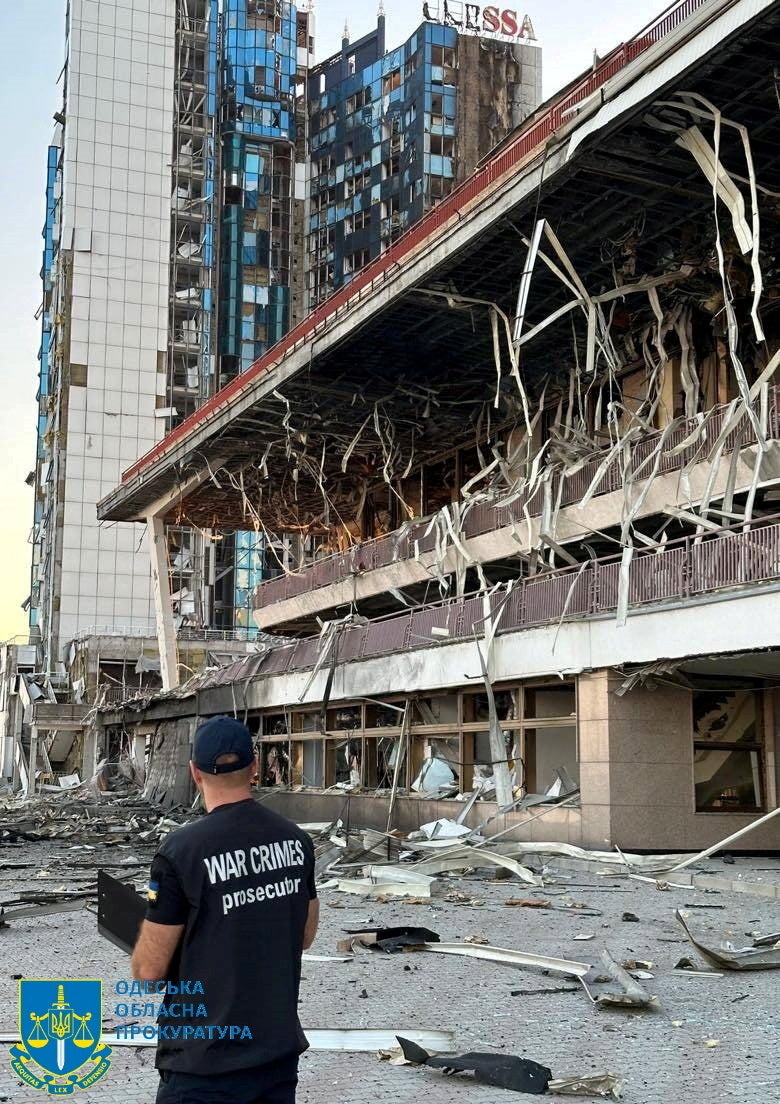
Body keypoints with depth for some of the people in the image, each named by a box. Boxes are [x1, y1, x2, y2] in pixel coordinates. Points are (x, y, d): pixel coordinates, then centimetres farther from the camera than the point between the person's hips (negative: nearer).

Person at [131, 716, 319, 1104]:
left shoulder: (181, 851, -18)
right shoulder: (296, 840, -1)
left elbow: (149, 970, -13)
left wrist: (152, 926, 7)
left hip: (206, 1065, -5)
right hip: (281, 1050, 6)